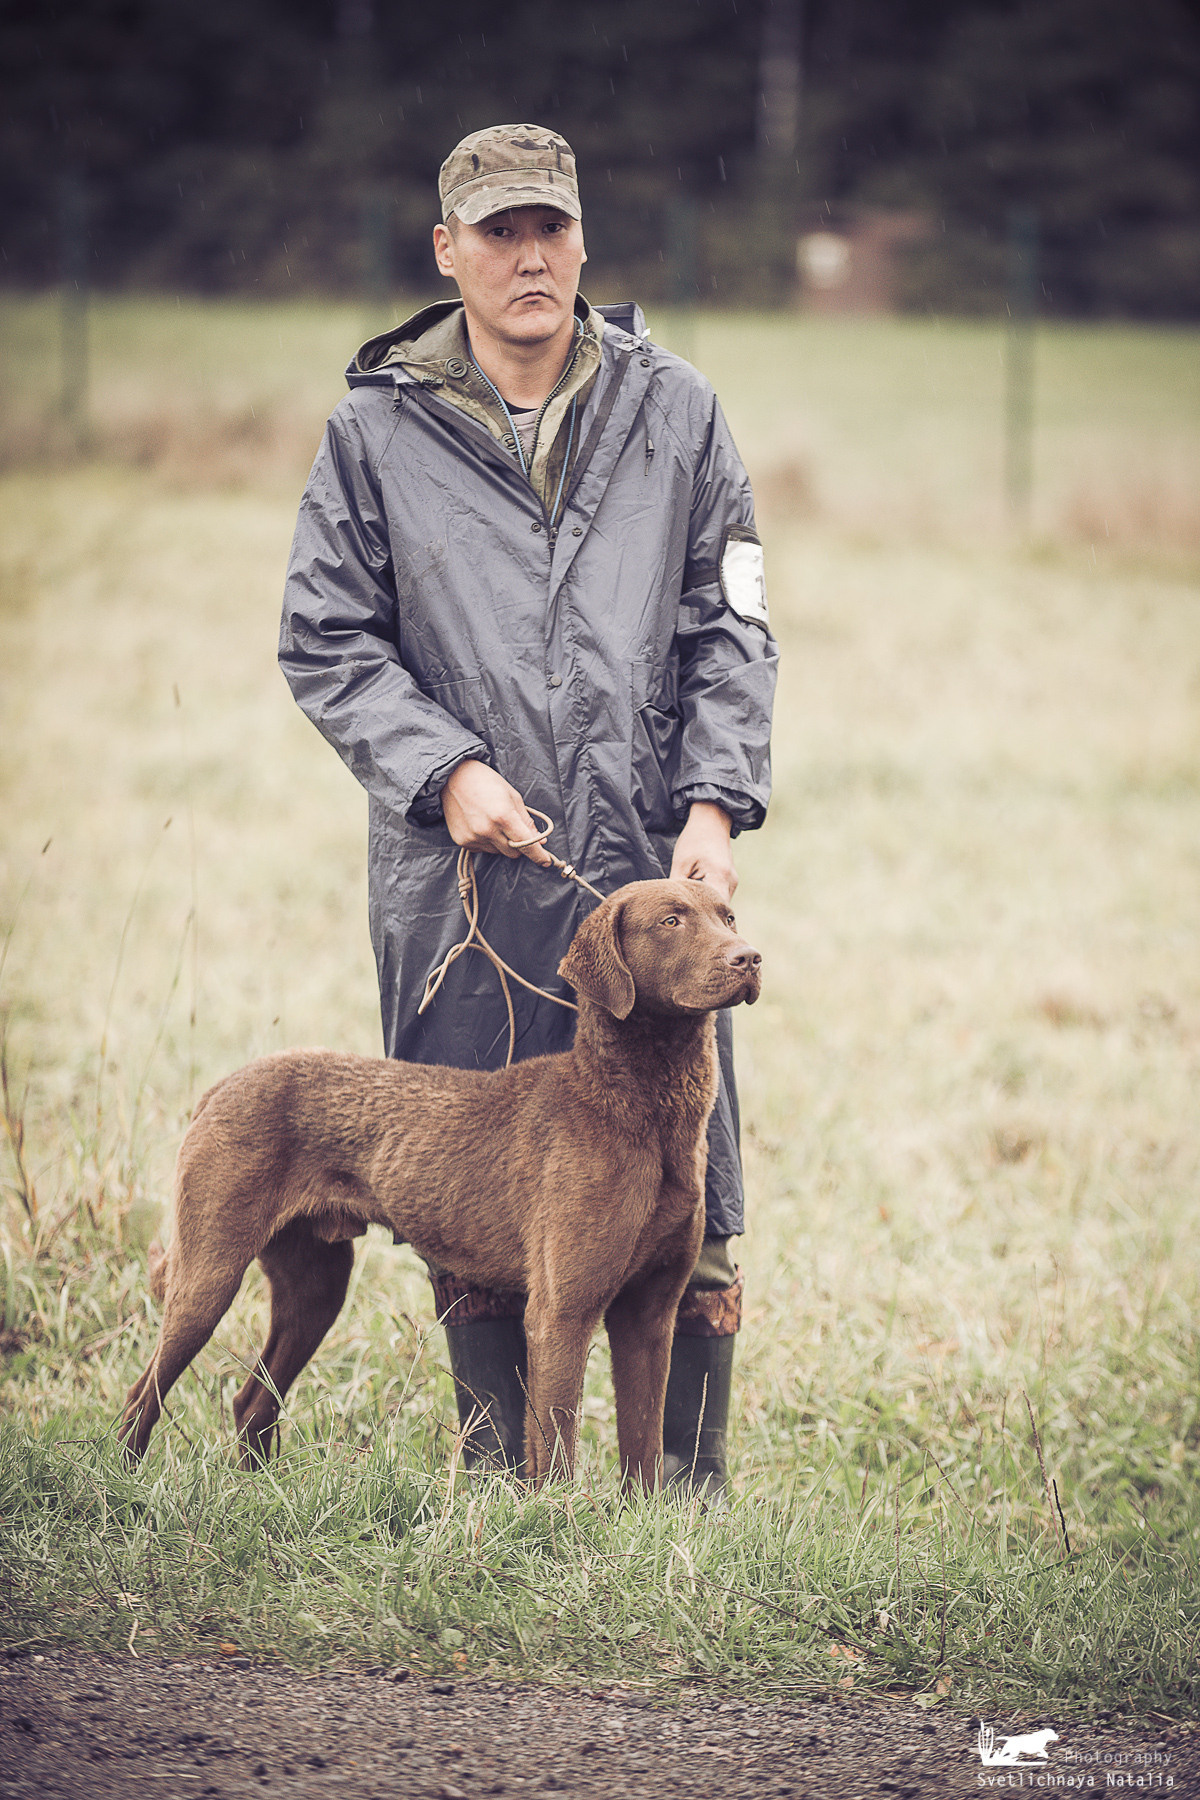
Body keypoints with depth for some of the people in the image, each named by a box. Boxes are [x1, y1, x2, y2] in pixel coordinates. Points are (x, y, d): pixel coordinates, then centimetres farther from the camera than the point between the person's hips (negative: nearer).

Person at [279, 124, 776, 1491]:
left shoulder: (674, 411, 6)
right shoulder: (377, 429, 3)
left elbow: (728, 627, 8)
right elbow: (325, 640, 5)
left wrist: (715, 801, -5)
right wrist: (443, 770, -10)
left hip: (649, 866, 0)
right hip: (458, 873, 0)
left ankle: (689, 1489, 10)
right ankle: (502, 1475, 18)